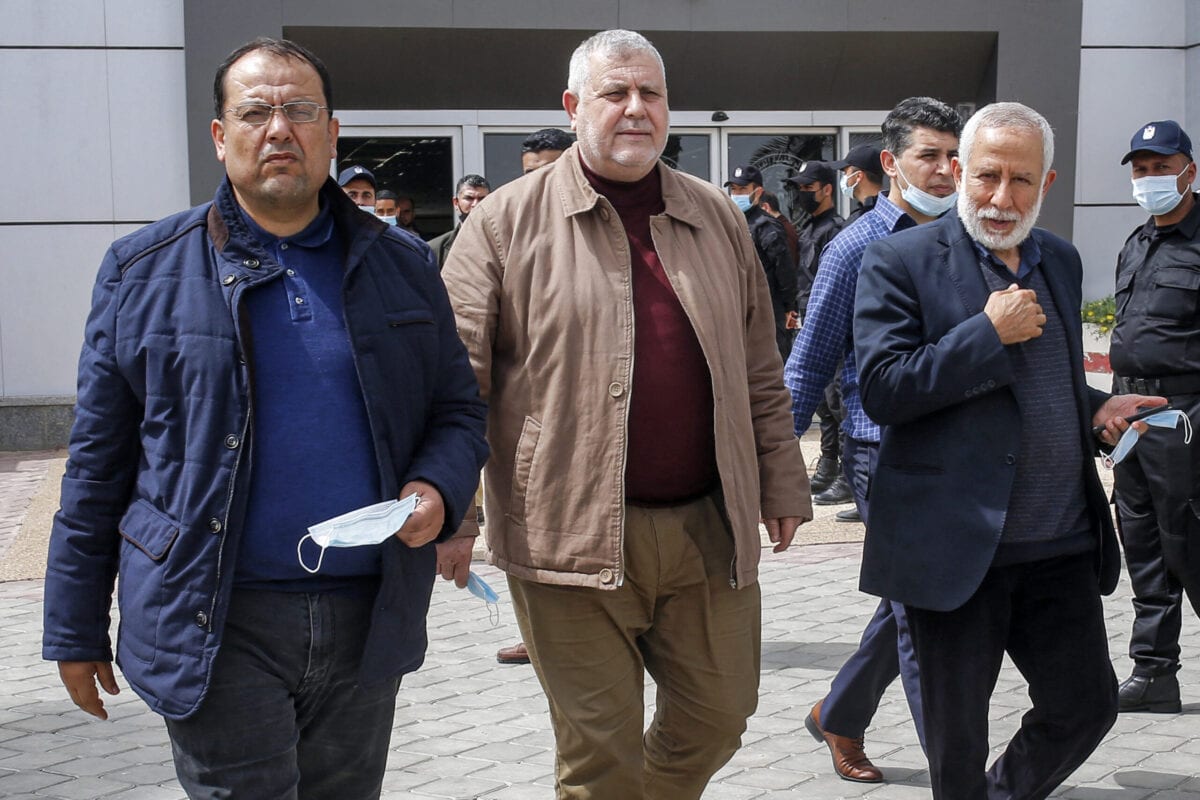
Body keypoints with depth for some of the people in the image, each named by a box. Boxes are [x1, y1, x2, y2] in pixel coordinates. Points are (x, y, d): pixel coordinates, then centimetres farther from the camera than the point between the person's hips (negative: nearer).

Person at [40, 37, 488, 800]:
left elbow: (458, 409, 13)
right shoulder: (145, 270, 1)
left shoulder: (403, 266, 7)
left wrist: (437, 490, -10)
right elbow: (98, 462, 3)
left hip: (368, 621, 3)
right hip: (219, 624, -2)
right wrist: (76, 631, 3)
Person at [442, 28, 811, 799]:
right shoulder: (507, 221, -2)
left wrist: (782, 484, 13)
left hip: (709, 526, 4)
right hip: (571, 532, -4)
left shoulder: (717, 217, 11)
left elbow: (760, 372, 14)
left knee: (719, 716, 14)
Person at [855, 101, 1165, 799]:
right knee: (958, 738, 8)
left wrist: (1094, 406, 4)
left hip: (1063, 546, 6)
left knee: (1087, 706, 12)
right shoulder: (902, 262, -8)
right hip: (958, 546, -5)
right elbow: (883, 391, -17)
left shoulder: (1061, 259, 12)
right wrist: (989, 333, -18)